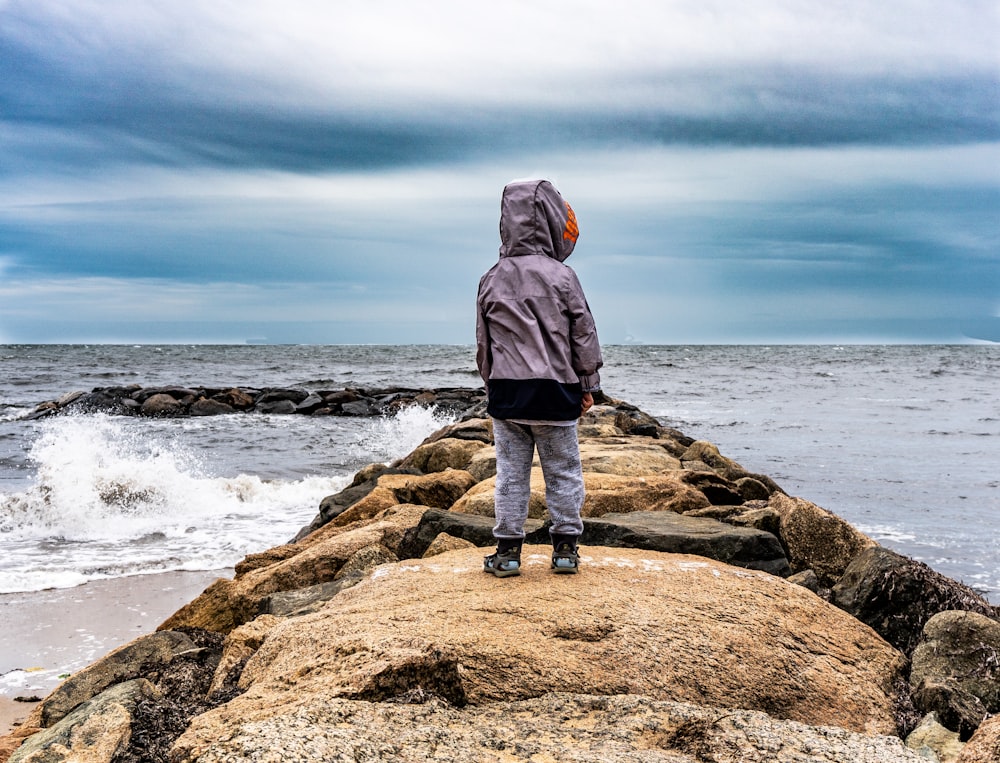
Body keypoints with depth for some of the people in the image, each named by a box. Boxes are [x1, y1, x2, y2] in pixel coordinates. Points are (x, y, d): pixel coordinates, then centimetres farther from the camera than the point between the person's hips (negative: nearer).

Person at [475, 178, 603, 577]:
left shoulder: (492, 280, 3)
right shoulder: (561, 276, -5)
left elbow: (483, 342, 10)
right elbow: (584, 334, 0)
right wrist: (589, 384, 10)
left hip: (505, 390, 2)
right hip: (555, 391, -2)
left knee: (510, 473, 7)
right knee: (563, 471, 9)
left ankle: (508, 550, 9)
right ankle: (566, 547, 13)